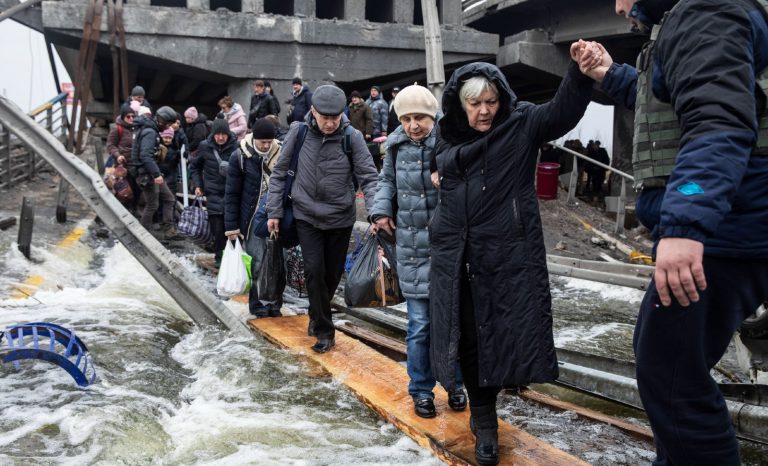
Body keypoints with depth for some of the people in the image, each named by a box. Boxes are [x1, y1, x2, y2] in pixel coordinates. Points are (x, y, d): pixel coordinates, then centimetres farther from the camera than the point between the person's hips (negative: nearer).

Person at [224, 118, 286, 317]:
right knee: (258, 262, -4)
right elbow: (232, 194, -2)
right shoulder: (240, 157, -6)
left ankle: (275, 303, 15)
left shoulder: (281, 155, 1)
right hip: (253, 218, -2)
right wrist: (231, 226, -5)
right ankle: (256, 304, 11)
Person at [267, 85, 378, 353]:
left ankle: (318, 314, 38)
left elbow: (368, 177, -11)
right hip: (307, 216, 0)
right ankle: (324, 330, 5)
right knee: (314, 271, -9)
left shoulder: (352, 137, -11)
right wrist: (274, 212, -1)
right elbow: (279, 173, 1)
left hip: (340, 219, 1)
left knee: (333, 273, 11)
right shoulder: (299, 132, -7)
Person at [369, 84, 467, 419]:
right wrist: (381, 210, 7)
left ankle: (455, 385, 31)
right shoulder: (397, 146, 2)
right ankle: (421, 390, 23)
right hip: (412, 247, 2)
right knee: (419, 324, 7)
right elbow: (386, 178, 19)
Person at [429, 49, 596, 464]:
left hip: (509, 251, -3)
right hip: (457, 254, 3)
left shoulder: (522, 124, -3)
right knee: (469, 333, 7)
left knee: (511, 330, -1)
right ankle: (483, 419, 24)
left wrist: (580, 70, -39)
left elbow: (562, 112, -21)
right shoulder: (449, 135, 9)